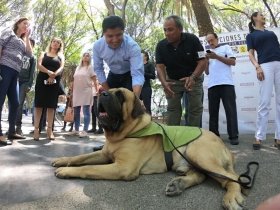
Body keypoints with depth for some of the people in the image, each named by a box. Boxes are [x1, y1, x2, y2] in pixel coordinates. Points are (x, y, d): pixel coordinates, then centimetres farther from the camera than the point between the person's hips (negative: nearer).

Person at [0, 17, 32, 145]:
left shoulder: (22, 42, 27)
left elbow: (29, 54, 11)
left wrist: (27, 37, 15)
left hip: (14, 73, 8)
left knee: (15, 103, 9)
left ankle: (11, 132, 18)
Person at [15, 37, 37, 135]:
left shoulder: (33, 57, 12)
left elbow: (32, 72, 4)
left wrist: (29, 85, -6)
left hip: (25, 82, -2)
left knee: (20, 104, -8)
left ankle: (18, 126, -7)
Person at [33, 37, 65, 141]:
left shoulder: (61, 56, 17)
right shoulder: (44, 53, 16)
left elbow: (61, 68, 0)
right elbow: (39, 65, -1)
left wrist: (53, 75, -18)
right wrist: (48, 72, -20)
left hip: (55, 82, 1)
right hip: (42, 80, -1)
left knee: (51, 106, -1)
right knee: (39, 104, -6)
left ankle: (49, 129, 1)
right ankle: (36, 129, -6)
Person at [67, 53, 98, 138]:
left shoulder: (90, 67, 5)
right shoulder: (77, 68, 20)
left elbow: (94, 80, -1)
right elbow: (74, 81, 19)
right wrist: (72, 92, 14)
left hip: (86, 92, -6)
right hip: (77, 92, 6)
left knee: (86, 112, -7)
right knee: (76, 112, 7)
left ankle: (85, 131, -8)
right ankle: (76, 130, 15)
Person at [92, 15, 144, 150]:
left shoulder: (132, 46, -35)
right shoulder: (98, 46, -24)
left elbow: (137, 74, -43)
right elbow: (98, 70, -11)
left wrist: (136, 98, -58)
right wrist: (108, 92, -16)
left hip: (130, 75, -4)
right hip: (113, 75, 4)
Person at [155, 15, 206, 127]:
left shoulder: (192, 40, -20)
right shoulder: (161, 45, -15)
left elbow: (202, 62, -20)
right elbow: (160, 67, -18)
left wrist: (193, 77, -39)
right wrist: (164, 82, -38)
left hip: (193, 78, -1)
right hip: (173, 80, 1)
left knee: (196, 107, -2)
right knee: (172, 108, 1)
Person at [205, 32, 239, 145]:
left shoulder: (226, 47, 16)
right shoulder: (209, 53, 26)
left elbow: (233, 62, 2)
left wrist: (217, 57, -4)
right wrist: (206, 60, 6)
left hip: (226, 84, -4)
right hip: (212, 85, 4)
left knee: (230, 110, -8)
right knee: (213, 111, 1)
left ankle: (233, 136, -7)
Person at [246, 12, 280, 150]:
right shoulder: (251, 35, 15)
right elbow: (251, 54, 3)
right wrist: (257, 67, -15)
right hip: (265, 66, -4)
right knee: (264, 102, -11)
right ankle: (259, 137, -7)